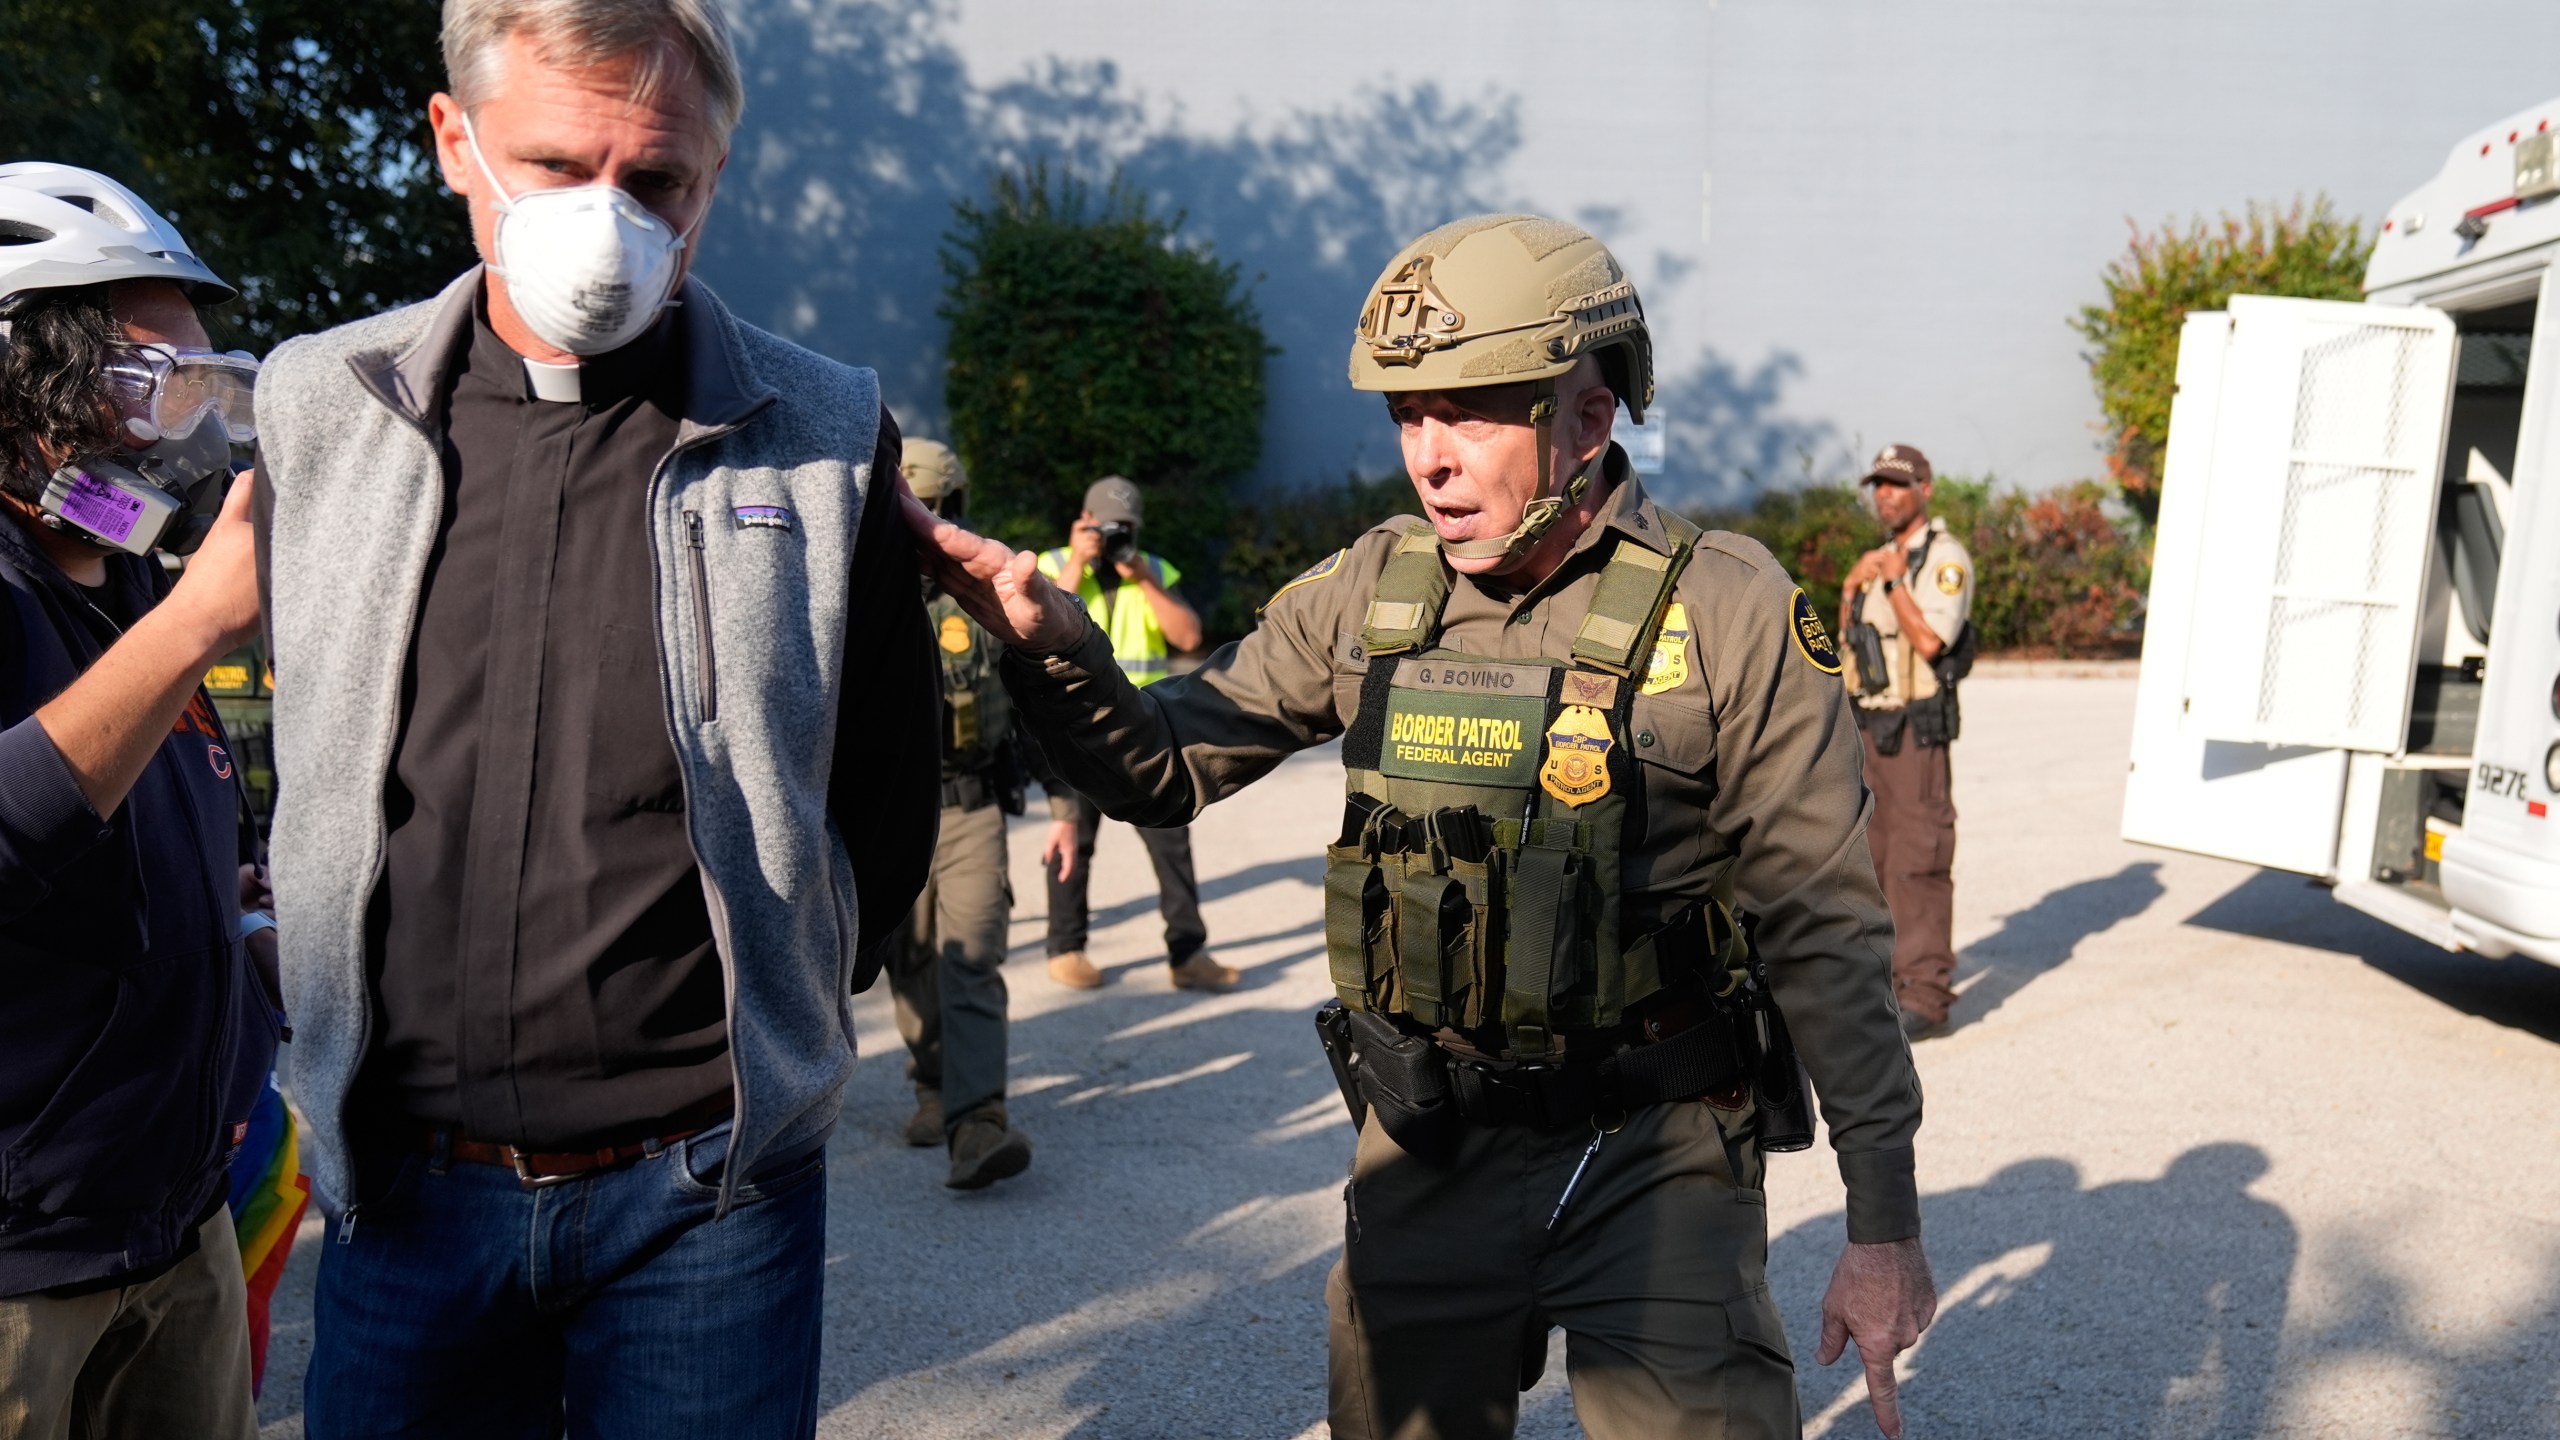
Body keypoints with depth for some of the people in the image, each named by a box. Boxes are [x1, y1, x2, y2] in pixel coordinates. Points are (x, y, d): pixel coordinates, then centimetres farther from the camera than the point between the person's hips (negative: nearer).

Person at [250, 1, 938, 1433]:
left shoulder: (824, 440, -7)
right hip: (404, 1185, 3)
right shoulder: (318, 407, 0)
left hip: (707, 1188, -2)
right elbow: (308, 760, 13)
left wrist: (766, 1035, 7)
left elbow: (885, 796, 2)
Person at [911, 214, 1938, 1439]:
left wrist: (1884, 1218, -7)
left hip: (1655, 1155, -3)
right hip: (1429, 1150, 4)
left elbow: (1825, 929, -9)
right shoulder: (1371, 592, -1)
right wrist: (1049, 643, -17)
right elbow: (1162, 769, 2)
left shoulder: (1727, 611, -12)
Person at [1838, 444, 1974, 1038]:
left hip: (1916, 732, -8)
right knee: (1870, 857, 12)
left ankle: (1925, 995, -8)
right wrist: (1851, 587, 1)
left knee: (1917, 861, -10)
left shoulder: (1946, 557, -9)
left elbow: (1930, 640, -20)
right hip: (1868, 727, 8)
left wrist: (1892, 580, -17)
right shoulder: (1881, 558, 17)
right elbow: (1848, 643, 16)